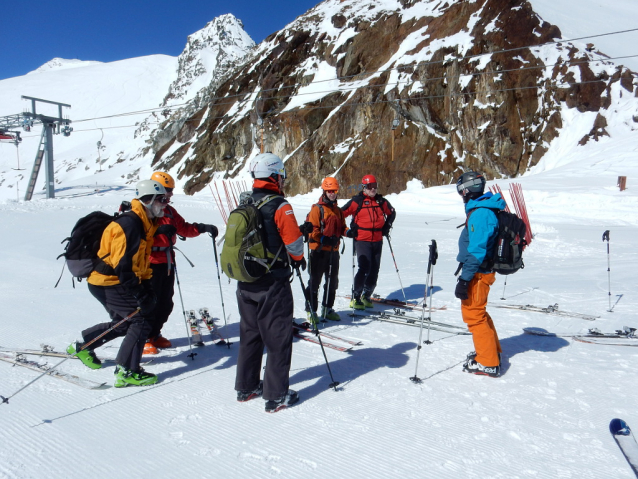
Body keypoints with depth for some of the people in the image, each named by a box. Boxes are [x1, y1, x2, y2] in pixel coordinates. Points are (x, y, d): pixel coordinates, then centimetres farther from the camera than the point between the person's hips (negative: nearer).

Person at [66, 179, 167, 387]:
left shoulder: (145, 224, 10)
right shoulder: (129, 224, -22)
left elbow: (140, 260, 17)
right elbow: (122, 264, -27)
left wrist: (146, 286, 13)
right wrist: (140, 293, -27)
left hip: (113, 282, 10)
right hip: (108, 283, -10)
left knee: (124, 323, 18)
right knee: (141, 319, -10)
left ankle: (82, 345, 33)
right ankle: (127, 372, -6)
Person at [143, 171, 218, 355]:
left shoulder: (169, 211, 16)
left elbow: (183, 228, 17)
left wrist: (203, 228, 4)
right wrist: (159, 231, -34)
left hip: (167, 263, 8)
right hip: (151, 263, -8)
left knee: (166, 303, 13)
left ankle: (154, 334, 28)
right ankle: (144, 339, 11)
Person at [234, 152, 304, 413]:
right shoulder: (279, 206, -16)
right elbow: (293, 241, -15)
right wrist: (298, 258, 5)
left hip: (245, 282, 7)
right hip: (273, 284, -7)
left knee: (249, 334, 18)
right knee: (278, 338, 4)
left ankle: (246, 387, 30)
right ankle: (276, 395, 11)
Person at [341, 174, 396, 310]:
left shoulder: (381, 201, 11)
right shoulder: (357, 201, -4)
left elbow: (392, 213, 29)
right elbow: (341, 214, -4)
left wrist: (387, 225, 15)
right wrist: (348, 230, -8)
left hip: (377, 241, 5)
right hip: (362, 241, -5)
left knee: (374, 270, 8)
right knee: (364, 268, -15)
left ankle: (366, 295, 24)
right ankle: (355, 298, -5)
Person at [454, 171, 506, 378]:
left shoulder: (480, 213, -21)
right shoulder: (485, 209, 11)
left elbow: (476, 250, -26)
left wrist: (464, 279, -24)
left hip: (478, 273, -10)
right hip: (481, 270, 10)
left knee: (473, 314, -1)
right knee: (477, 311, 22)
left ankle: (488, 363, 8)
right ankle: (492, 350, 36)